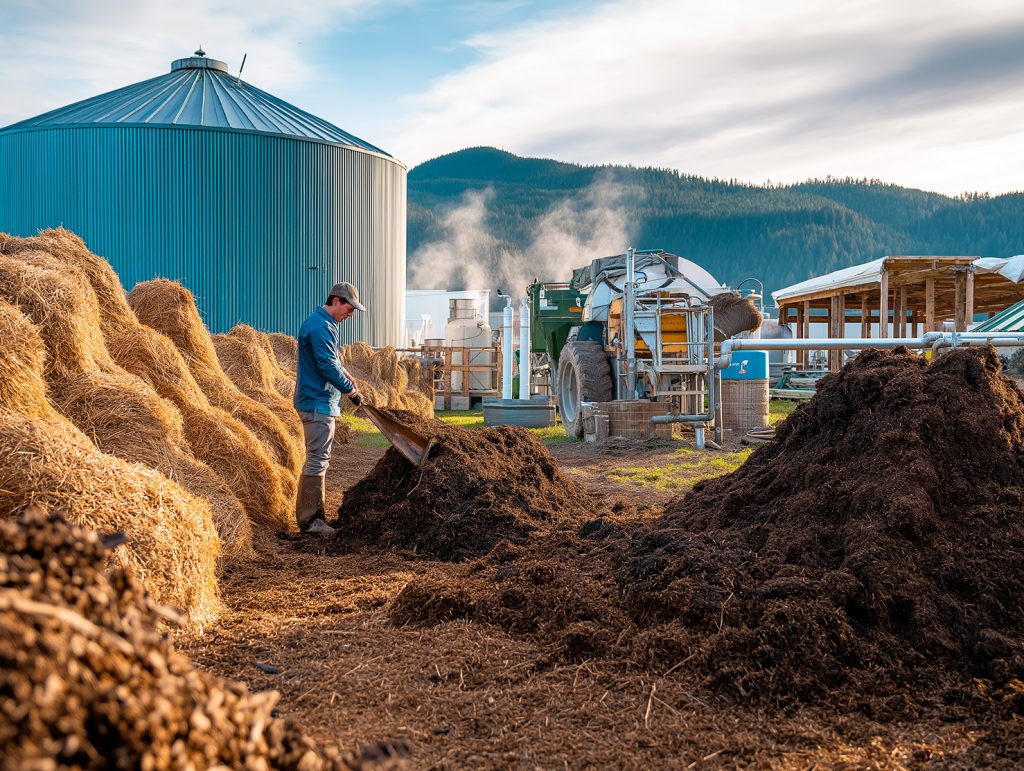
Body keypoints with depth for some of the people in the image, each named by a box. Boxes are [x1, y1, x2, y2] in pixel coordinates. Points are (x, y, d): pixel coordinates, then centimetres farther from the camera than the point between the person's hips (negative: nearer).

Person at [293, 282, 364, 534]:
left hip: (318, 402, 11)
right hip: (317, 403, -11)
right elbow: (327, 365, -21)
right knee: (317, 459, -9)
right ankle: (309, 519, -5)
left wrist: (346, 375, 18)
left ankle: (310, 514, 22)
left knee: (318, 459, 15)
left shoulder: (326, 324, 17)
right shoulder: (320, 327, -17)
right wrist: (351, 391, -13)